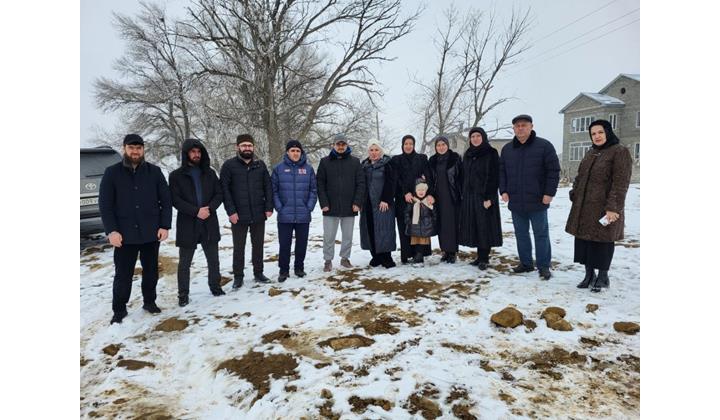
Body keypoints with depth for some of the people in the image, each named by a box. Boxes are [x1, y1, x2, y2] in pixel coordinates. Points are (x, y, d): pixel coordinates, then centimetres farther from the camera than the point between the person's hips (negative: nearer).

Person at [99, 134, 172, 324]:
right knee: (123, 274, 6)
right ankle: (119, 310, 22)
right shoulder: (112, 172, -1)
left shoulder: (154, 171, 2)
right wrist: (111, 230, -11)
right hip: (124, 234, -1)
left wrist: (165, 226, -5)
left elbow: (166, 200, 3)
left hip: (151, 233, 1)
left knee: (151, 271, 14)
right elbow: (105, 204, -2)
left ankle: (149, 301, 31)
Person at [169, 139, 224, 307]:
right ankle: (183, 294, 20)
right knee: (185, 262, 8)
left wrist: (209, 208, -14)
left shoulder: (209, 173, 8)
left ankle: (215, 286, 30)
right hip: (187, 225, -2)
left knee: (213, 260, 13)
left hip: (209, 223, 3)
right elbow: (175, 200, -9)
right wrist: (196, 211, -19)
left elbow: (219, 194, 4)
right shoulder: (176, 175, -1)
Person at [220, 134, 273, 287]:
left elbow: (268, 187, 7)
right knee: (238, 247, 7)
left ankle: (258, 273, 27)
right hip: (238, 215, -3)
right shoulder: (229, 165, -4)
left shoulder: (260, 165, 6)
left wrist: (269, 207, -1)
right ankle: (238, 277, 20)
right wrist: (231, 211, -14)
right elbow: (224, 189, -7)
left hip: (259, 214, 3)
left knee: (258, 245, 13)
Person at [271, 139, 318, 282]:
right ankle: (284, 270, 19)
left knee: (302, 243, 11)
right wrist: (279, 207, -7)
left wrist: (310, 207, -3)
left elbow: (313, 189, 5)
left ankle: (299, 267, 28)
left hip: (303, 215, 1)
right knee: (284, 244, 5)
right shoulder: (279, 168, 1)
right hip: (285, 215, -1)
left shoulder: (308, 168, 4)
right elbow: (273, 190, 1)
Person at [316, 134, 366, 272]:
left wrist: (357, 202, -7)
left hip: (349, 207, 1)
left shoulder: (355, 162, 5)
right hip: (330, 207, -1)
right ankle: (328, 260, 17)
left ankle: (345, 258, 26)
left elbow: (361, 183, 2)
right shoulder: (325, 162, 3)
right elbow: (320, 184, 0)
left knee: (348, 235, 10)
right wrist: (323, 203, -9)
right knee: (328, 236, 4)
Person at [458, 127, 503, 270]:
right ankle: (480, 256, 15)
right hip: (469, 196, 6)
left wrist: (489, 197, -17)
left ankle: (484, 258, 4)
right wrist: (463, 195, 8)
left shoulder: (491, 153, -5)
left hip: (484, 195, -6)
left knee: (484, 226, -3)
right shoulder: (467, 155, 13)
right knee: (474, 226, 6)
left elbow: (494, 176, -11)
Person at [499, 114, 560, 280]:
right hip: (515, 202, 4)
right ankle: (525, 263, 24)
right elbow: (501, 172, 13)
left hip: (537, 201, -4)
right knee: (521, 234, 12)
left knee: (541, 234, 4)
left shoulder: (544, 146, -4)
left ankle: (543, 266, 13)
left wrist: (549, 193, -11)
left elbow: (554, 171, -6)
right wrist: (503, 191, 3)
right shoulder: (507, 149, 10)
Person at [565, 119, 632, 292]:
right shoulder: (591, 153, 16)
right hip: (583, 207, 7)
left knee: (602, 242, 2)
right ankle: (589, 274, 24)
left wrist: (613, 207, -20)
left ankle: (603, 277, 19)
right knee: (584, 240, 10)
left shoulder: (620, 152, -8)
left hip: (604, 209, -7)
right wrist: (574, 195, 12)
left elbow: (620, 183, -15)